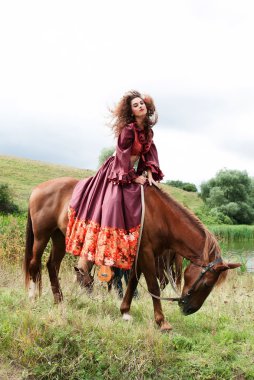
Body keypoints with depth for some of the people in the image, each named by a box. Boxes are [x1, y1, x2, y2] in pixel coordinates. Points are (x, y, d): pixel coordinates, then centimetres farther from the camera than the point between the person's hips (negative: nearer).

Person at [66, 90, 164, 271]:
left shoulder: (148, 130, 4)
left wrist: (150, 174, -7)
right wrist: (134, 177, -15)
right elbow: (123, 156, -19)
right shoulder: (128, 129, -19)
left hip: (134, 173, 9)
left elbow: (150, 152, 6)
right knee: (112, 204, -17)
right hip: (119, 173, -9)